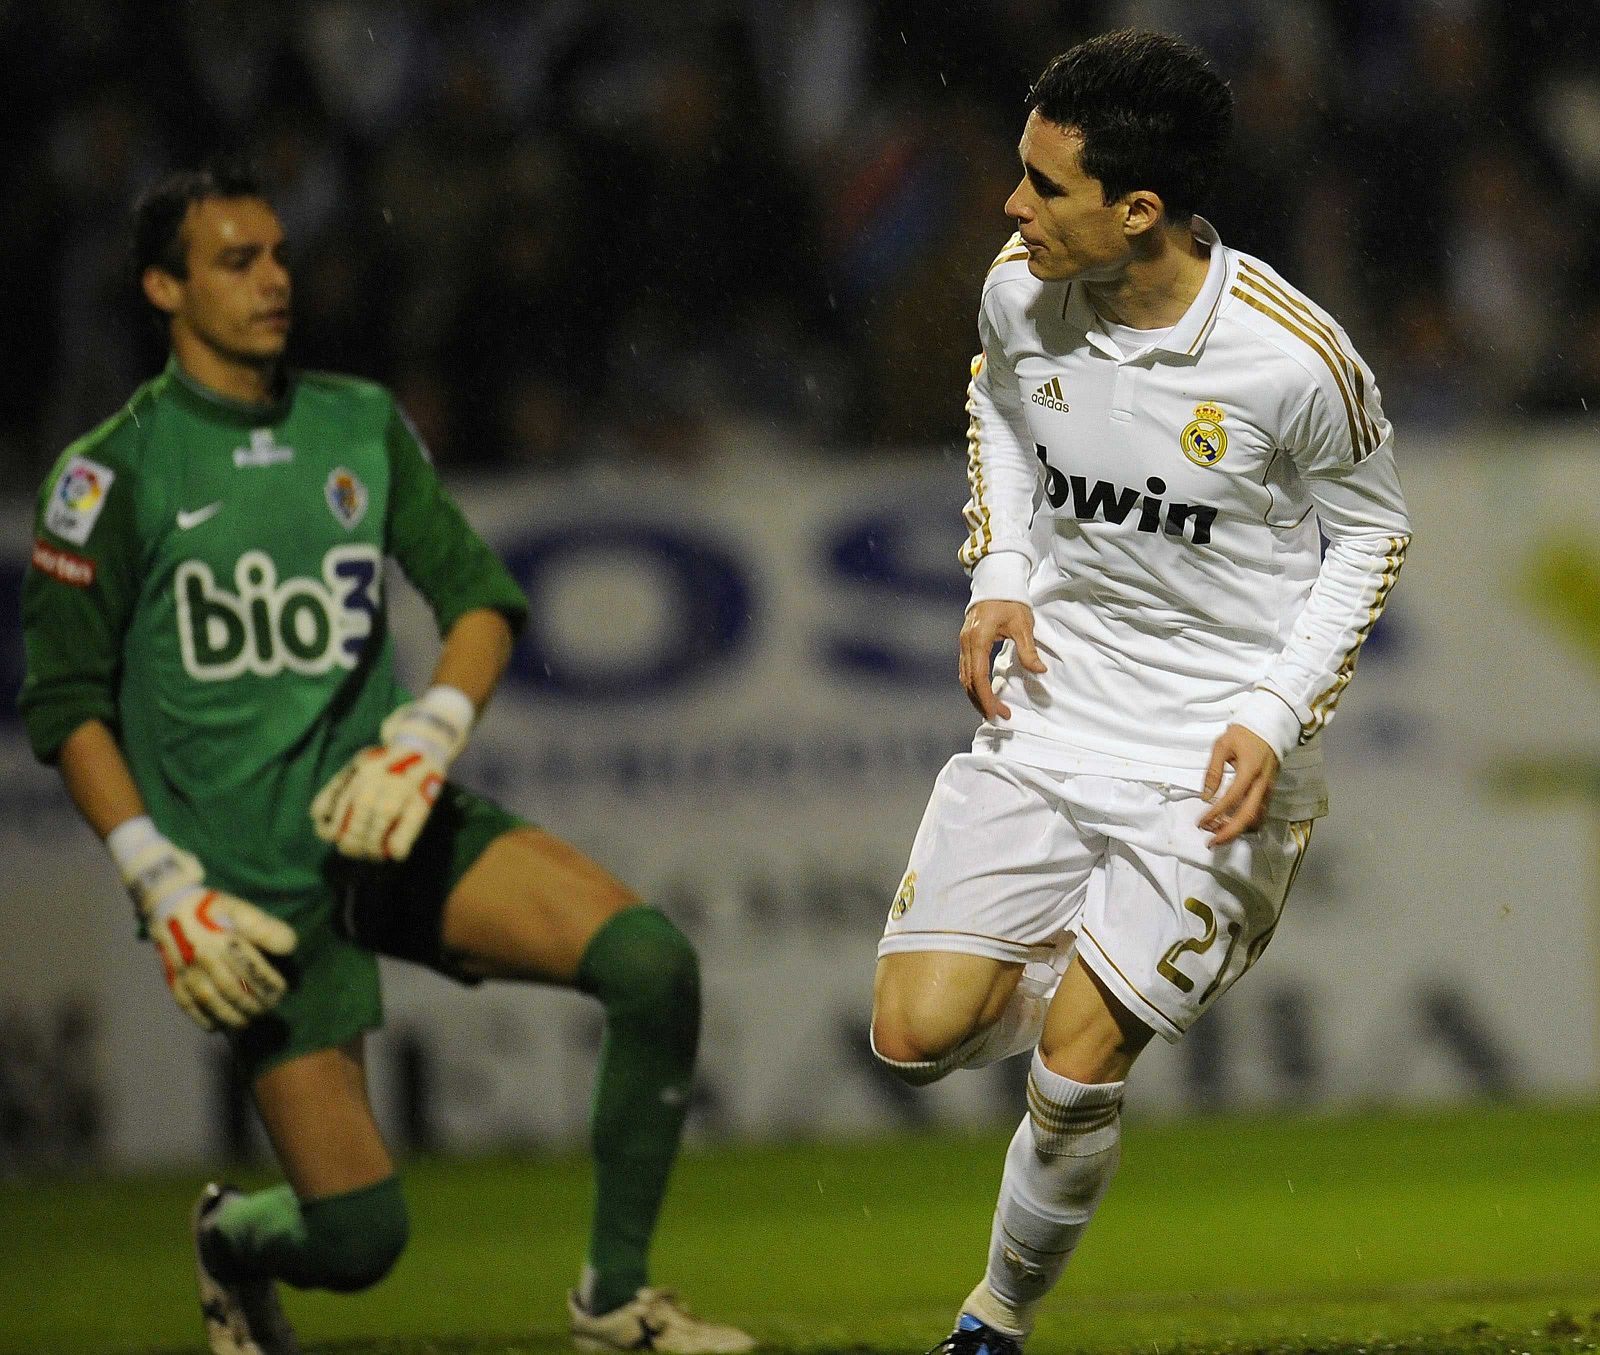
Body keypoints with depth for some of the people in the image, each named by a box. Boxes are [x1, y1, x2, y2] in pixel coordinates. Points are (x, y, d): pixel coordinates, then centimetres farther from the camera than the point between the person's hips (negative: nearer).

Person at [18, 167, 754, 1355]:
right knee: (360, 1233, -11)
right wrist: (161, 880, -12)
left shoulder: (362, 426, 8)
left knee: (652, 963, -20)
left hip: (387, 818, 4)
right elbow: (66, 702, -2)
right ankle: (235, 1241, 27)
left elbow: (481, 596, 8)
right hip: (253, 882, -4)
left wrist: (426, 736, -12)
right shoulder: (116, 472, -4)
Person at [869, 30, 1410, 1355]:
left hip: (1215, 745, -4)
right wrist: (1000, 577, 2)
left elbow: (1371, 528, -3)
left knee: (1074, 1079, -7)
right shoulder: (1021, 290, -9)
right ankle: (1087, 984, 26)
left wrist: (1276, 714, -14)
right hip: (1051, 706, 5)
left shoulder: (1294, 357, -21)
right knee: (919, 1034, -6)